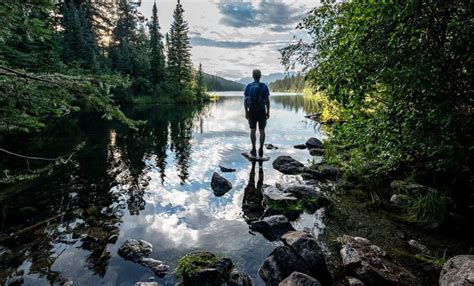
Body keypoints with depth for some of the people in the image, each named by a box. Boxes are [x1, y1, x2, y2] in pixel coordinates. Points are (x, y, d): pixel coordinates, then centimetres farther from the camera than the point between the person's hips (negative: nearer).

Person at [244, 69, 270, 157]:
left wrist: (246, 112, 5)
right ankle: (261, 150, 7)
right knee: (262, 131, 8)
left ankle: (254, 150, 10)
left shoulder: (248, 86, -2)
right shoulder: (264, 86, -7)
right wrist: (268, 112, 2)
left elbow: (245, 100, -3)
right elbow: (267, 100, -7)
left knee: (253, 130, 10)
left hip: (252, 111, 1)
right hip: (261, 112, -1)